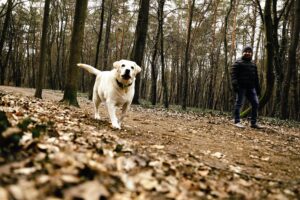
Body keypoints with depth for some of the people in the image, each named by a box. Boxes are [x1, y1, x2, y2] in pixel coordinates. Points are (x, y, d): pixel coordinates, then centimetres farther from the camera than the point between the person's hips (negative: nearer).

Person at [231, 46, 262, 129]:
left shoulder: (253, 65, 21)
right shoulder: (238, 63, 0)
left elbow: (256, 78, 24)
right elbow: (233, 74, -11)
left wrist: (258, 88, 18)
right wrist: (235, 84, -23)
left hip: (251, 87, 7)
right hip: (241, 87, -6)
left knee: (255, 103, 3)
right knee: (239, 103, -5)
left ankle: (253, 122, 9)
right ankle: (237, 121, 1)